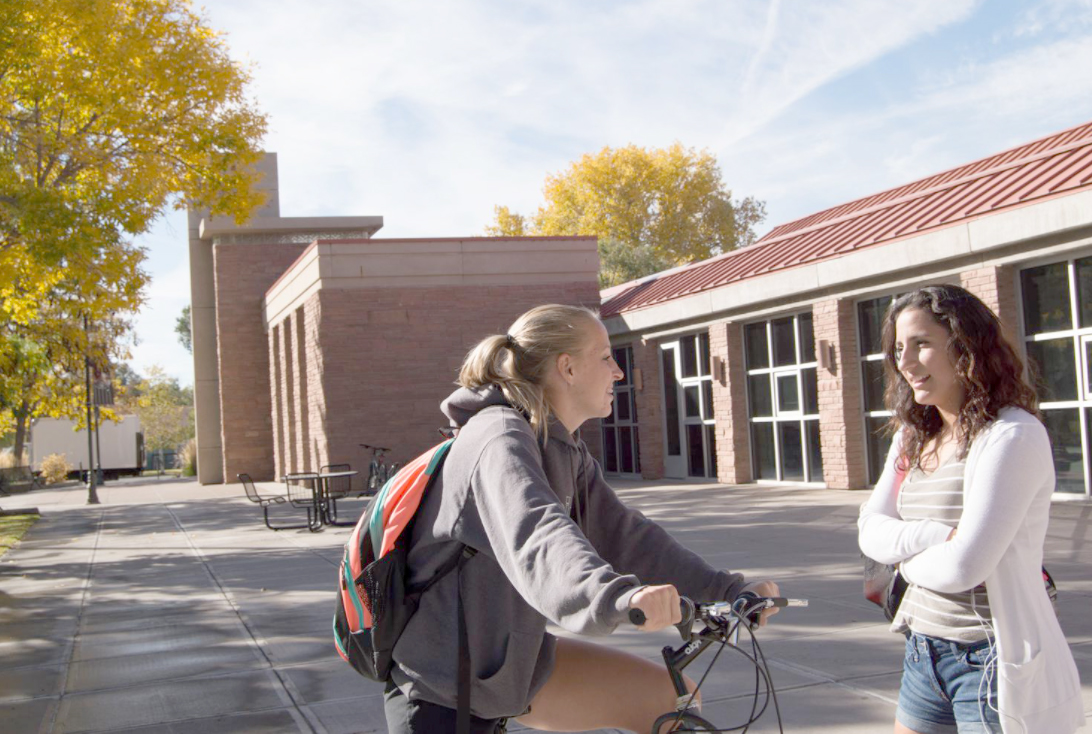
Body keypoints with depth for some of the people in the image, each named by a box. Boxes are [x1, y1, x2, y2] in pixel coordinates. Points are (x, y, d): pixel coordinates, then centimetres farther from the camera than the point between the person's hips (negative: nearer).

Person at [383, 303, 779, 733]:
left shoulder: (568, 453, 6)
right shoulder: (500, 440, -24)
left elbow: (623, 537, 4)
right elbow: (538, 535, -43)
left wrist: (730, 591, -3)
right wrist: (619, 597, -61)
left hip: (511, 663, 9)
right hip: (441, 695, -9)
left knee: (671, 699, 2)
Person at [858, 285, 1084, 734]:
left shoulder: (1013, 435, -17)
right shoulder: (914, 439, 8)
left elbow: (963, 566, -22)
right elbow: (871, 531, 1)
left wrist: (906, 557, -3)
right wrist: (936, 536, -17)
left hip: (994, 660, -7)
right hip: (924, 650, 7)